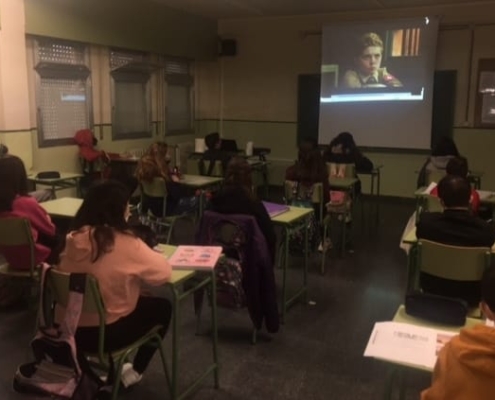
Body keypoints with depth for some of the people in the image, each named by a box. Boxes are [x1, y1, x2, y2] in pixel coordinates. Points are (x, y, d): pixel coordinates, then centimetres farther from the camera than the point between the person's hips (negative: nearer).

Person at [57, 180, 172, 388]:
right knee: (162, 307, 17)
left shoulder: (74, 238, -4)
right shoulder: (125, 244, -22)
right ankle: (134, 372, 25)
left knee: (142, 301, 28)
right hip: (104, 333, -6)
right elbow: (163, 272, -11)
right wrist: (146, 255, 7)